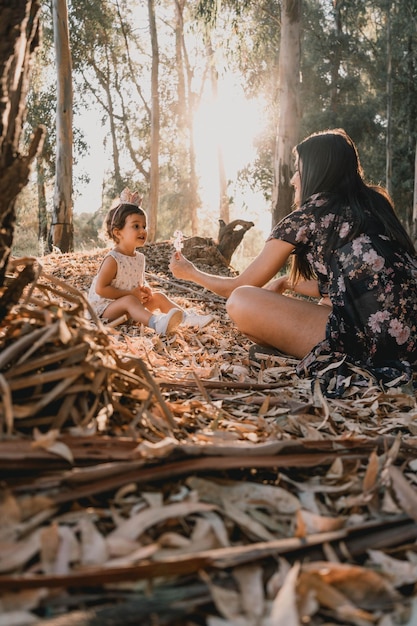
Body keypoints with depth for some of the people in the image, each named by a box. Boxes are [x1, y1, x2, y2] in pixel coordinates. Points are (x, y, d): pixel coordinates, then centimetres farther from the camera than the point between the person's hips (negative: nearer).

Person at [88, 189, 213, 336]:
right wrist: (131, 293, -23)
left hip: (129, 306, 9)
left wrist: (146, 290, -5)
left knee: (158, 296, 0)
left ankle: (187, 318, -16)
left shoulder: (140, 258, 6)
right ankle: (157, 323, -61)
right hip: (105, 308, -9)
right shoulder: (113, 260, -19)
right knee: (129, 300, -35)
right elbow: (100, 289, -23)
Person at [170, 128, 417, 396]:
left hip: (368, 342, -9)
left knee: (241, 303, -6)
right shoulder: (372, 203, 18)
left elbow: (242, 287, 9)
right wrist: (286, 282, 29)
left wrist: (192, 273, 25)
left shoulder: (310, 213, -1)